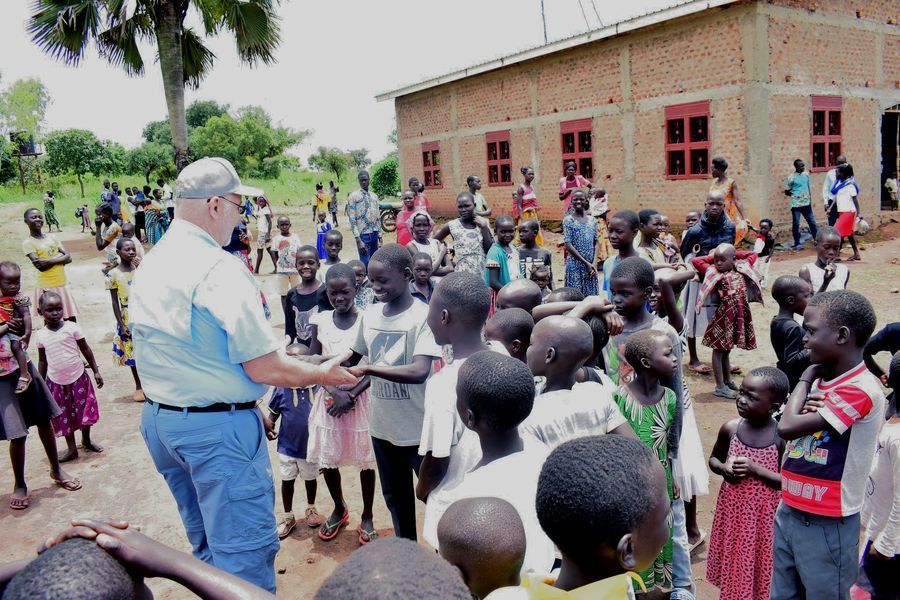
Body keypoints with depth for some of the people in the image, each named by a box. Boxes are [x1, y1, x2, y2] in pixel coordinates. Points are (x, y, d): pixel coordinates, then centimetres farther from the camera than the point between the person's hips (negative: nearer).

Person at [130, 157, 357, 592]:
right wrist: (322, 374, -5)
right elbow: (263, 368, -20)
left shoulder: (147, 268, 5)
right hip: (217, 426, -9)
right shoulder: (220, 270, -20)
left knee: (205, 538, 23)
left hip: (158, 418, 9)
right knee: (245, 547, 3)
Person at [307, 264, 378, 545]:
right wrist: (333, 391, -14)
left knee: (365, 460, 7)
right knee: (326, 459, 13)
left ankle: (367, 517, 27)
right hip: (329, 398, 3)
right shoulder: (321, 320, -2)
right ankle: (339, 510, 37)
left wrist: (351, 395, -18)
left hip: (361, 398, -3)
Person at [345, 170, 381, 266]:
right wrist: (358, 240, -17)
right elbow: (352, 219, -10)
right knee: (365, 264, -8)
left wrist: (380, 237, 12)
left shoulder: (374, 196, 13)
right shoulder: (353, 196, -5)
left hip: (375, 234, 6)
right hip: (363, 234, -6)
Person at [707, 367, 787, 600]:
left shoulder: (782, 436, -15)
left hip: (764, 514, -3)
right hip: (733, 509, 3)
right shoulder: (731, 428, -7)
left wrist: (756, 469, -22)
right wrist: (724, 468, -12)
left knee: (760, 564, 12)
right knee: (733, 562, 17)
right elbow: (713, 459, 9)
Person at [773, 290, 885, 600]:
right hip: (789, 512, 7)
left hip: (827, 525, -7)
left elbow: (787, 427, -24)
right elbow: (788, 427, 10)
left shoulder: (860, 390, -19)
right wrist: (808, 395, -10)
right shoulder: (820, 380, 6)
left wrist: (805, 378, -9)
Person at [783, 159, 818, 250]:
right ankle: (797, 244, 8)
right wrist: (795, 195, -9)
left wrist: (809, 197, 16)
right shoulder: (791, 177, -9)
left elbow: (808, 187, 19)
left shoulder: (806, 174, 7)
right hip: (796, 204, -5)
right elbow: (786, 192, -4)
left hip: (806, 203, 5)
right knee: (796, 224, 0)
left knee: (812, 222, 9)